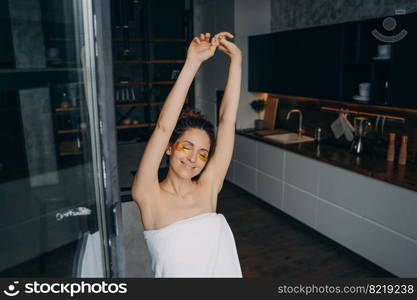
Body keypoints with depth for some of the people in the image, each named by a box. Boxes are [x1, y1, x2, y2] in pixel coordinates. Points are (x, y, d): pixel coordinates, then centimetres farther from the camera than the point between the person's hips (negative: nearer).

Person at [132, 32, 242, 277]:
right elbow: (163, 128, -28)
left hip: (223, 271, 3)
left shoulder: (208, 188, -10)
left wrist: (236, 58, -14)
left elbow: (227, 120, -14)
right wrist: (193, 63, -31)